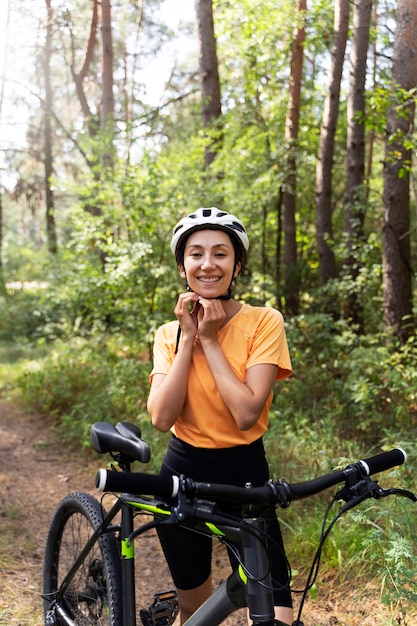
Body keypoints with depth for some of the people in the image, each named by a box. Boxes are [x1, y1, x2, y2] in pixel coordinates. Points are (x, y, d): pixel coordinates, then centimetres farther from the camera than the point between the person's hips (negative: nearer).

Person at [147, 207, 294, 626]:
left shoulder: (263, 322, -10)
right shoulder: (169, 334, 0)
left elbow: (246, 413, -22)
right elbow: (161, 417, -15)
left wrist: (209, 339, -18)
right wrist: (188, 338, -15)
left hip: (244, 474, -3)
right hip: (183, 474, 3)